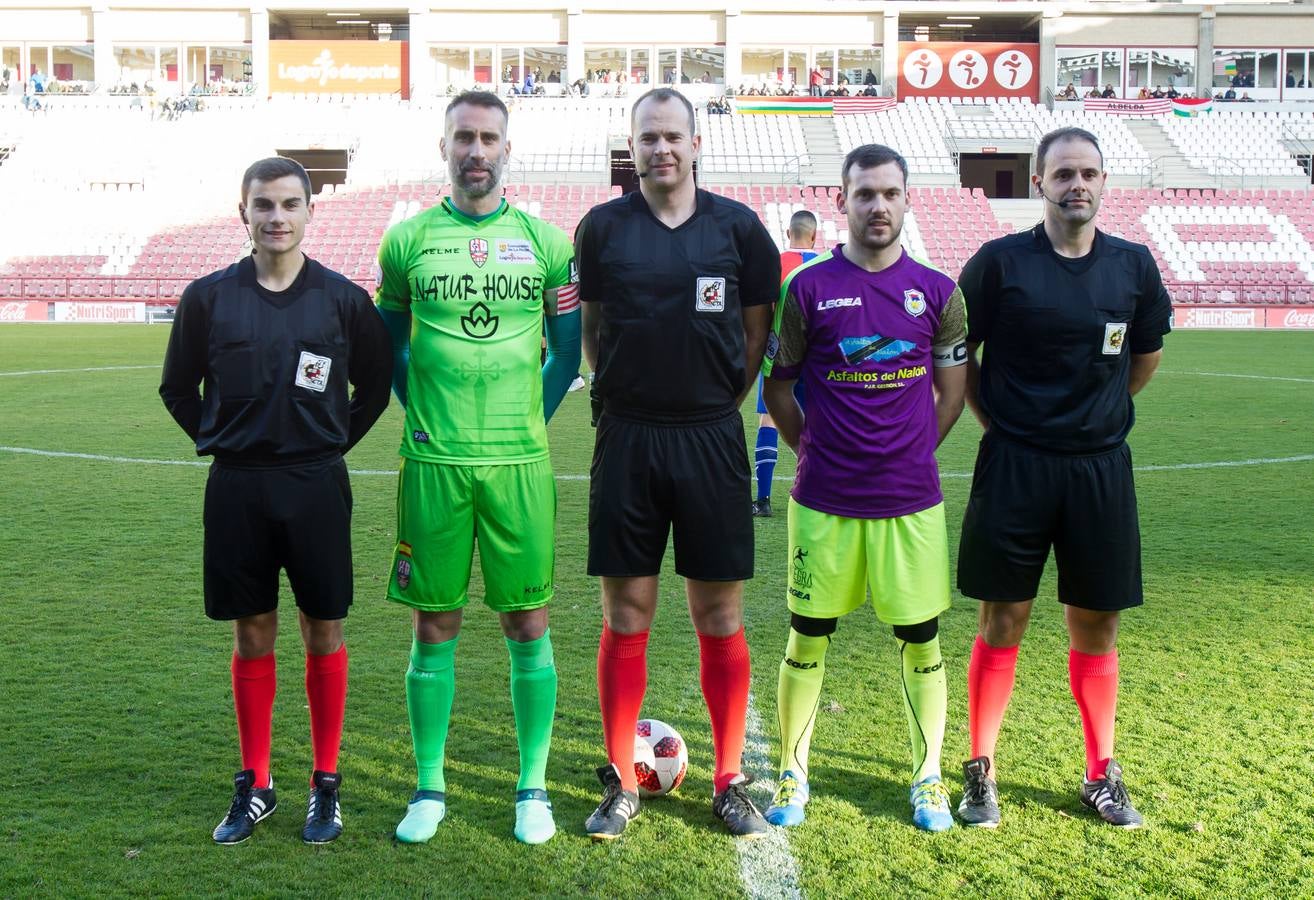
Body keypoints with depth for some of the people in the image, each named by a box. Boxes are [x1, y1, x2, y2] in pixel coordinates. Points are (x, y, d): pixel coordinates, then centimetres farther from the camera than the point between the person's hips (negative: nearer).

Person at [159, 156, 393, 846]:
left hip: (317, 485, -1)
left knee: (324, 633, 5)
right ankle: (254, 784, 22)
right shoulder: (208, 297, 1)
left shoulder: (342, 297, -1)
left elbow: (376, 384, 10)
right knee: (252, 634, 9)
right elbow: (178, 388, 13)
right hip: (236, 486, 1)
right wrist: (220, 444, 5)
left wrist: (334, 442, 5)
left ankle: (326, 783, 18)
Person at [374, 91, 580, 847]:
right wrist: (418, 416, 6)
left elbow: (568, 351, 11)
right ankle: (430, 786, 21)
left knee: (529, 624, 5)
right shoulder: (407, 240, 5)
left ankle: (534, 786, 19)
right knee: (435, 627, 7)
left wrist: (531, 420, 4)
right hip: (433, 463, 0)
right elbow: (389, 344, 15)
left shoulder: (546, 241, 4)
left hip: (520, 463, 0)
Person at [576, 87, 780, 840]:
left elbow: (756, 330, 8)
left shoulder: (737, 226, 1)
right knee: (626, 617, 5)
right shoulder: (603, 227, 2)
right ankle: (622, 785, 18)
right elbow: (592, 332, 12)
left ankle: (730, 783, 18)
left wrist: (716, 402, 7)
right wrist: (627, 398, 9)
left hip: (711, 439, 0)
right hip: (628, 439, 0)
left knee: (722, 618, 5)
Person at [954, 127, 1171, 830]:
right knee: (1003, 621, 3)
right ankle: (980, 773, 14)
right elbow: (956, 354, 3)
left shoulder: (1133, 265, 3)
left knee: (1095, 626, 10)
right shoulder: (1000, 262, -5)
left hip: (1100, 467, 3)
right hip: (1014, 467, -2)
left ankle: (1101, 776, 23)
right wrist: (998, 423, 3)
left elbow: (1147, 354, 18)